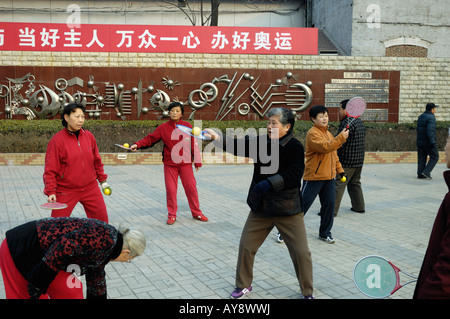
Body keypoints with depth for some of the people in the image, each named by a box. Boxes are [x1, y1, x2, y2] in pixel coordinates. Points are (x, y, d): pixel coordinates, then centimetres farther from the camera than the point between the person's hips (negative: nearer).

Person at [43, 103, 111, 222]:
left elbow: (97, 161, 14)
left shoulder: (89, 136, 3)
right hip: (65, 191, -4)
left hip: (90, 188, 4)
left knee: (102, 220, 6)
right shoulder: (56, 140, -10)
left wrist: (102, 180, 15)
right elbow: (50, 170, -9)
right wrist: (51, 192, -16)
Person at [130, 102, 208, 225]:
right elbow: (150, 139, -1)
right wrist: (137, 145, -16)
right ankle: (172, 215, 18)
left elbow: (194, 144, 2)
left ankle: (196, 213, 21)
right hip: (170, 164, 0)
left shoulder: (188, 126, 0)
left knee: (191, 187, 5)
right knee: (170, 189, 2)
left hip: (185, 163, 0)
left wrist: (197, 161, 1)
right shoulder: (163, 128, 1)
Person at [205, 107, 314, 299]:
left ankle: (307, 292, 24)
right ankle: (243, 285, 31)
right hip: (261, 207, 4)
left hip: (287, 209, -4)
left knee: (301, 252, 1)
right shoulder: (261, 142, 0)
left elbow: (294, 175, -21)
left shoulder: (295, 147, -12)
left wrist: (269, 183, -29)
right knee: (246, 245, 9)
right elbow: (237, 146, -10)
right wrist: (217, 138, -25)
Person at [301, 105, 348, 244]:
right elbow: (324, 147, -28)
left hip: (329, 177, 8)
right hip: (313, 177, -8)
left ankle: (325, 232, 22)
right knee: (302, 205, -3)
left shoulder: (328, 133, 15)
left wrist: (339, 169, 18)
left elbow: (334, 153, 22)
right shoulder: (313, 133, -13)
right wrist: (341, 138, -26)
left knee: (329, 204, 8)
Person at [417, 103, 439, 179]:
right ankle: (426, 172, -5)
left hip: (420, 141, 8)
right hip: (428, 142, -8)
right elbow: (430, 131, -24)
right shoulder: (431, 117, -15)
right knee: (434, 157, 3)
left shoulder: (421, 116, 11)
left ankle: (420, 174, 9)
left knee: (421, 158, 10)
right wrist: (432, 142, -24)